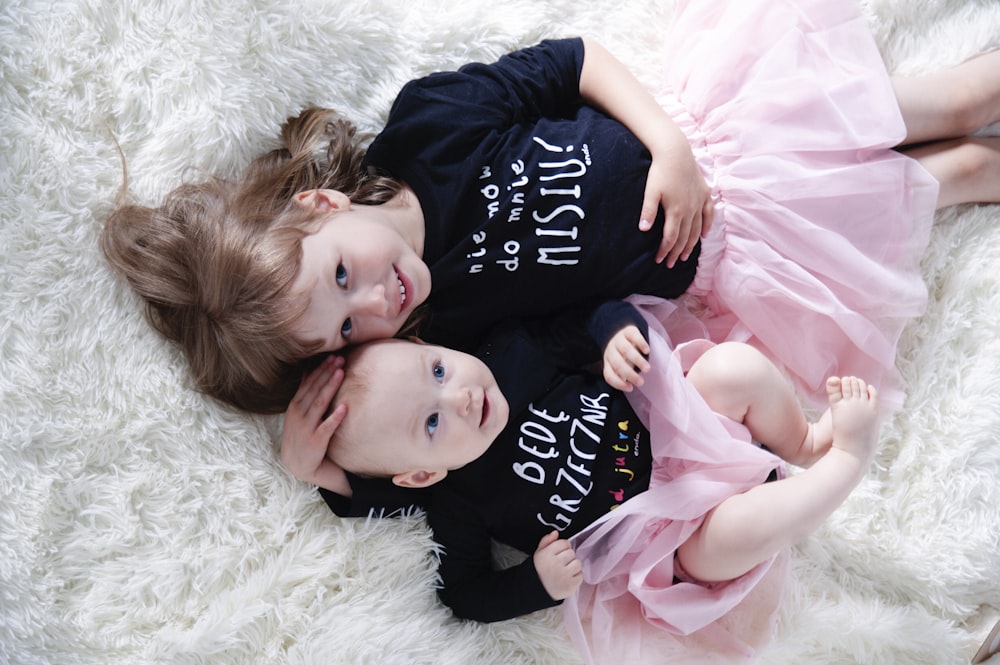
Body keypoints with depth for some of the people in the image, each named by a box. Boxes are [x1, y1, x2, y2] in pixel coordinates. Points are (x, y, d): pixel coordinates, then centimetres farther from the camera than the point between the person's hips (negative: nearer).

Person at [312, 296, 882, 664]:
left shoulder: (511, 353, -9)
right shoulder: (457, 507, -16)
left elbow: (586, 319, 3)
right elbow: (464, 595, -7)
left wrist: (618, 331, -19)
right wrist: (540, 583, -20)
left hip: (669, 430, 5)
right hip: (663, 542, -4)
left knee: (735, 365, -18)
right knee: (737, 529, -32)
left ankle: (807, 442, 6)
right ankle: (849, 459, -9)